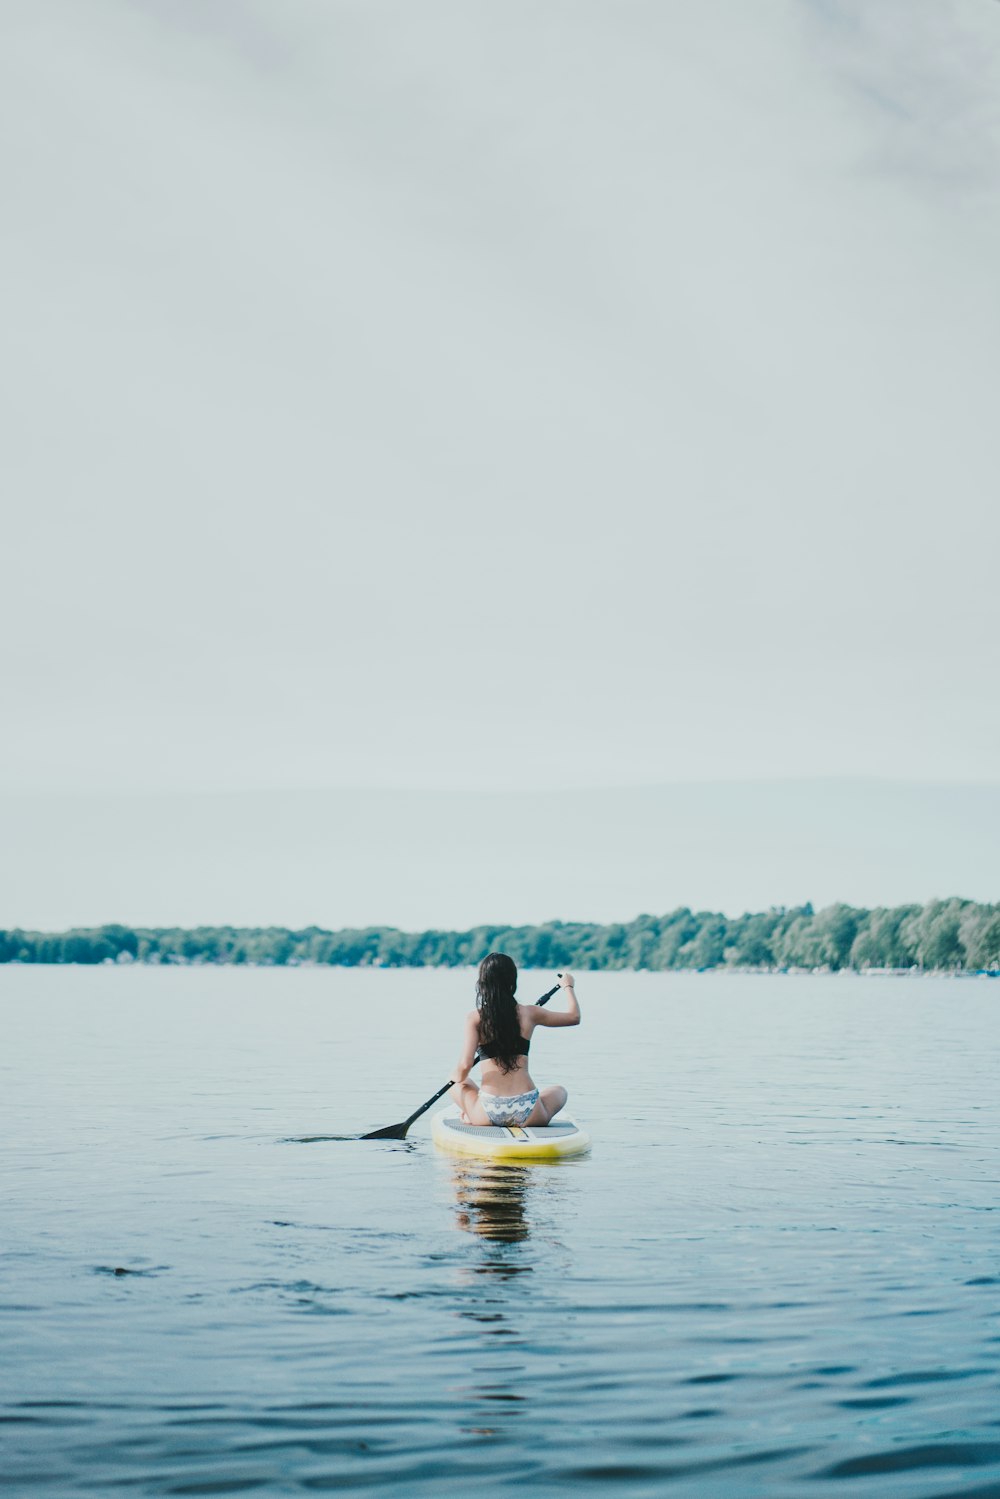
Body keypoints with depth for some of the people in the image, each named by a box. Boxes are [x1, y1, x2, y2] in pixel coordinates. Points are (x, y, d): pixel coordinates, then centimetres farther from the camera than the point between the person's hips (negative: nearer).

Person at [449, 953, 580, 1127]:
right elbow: (574, 1017, 17)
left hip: (489, 1113, 0)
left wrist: (457, 1077, 12)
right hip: (528, 1114, 0)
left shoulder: (474, 1018, -4)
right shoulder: (529, 1013, 2)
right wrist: (568, 987, 35)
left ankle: (471, 1116, 7)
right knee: (559, 1091, 33)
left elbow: (465, 1065, -11)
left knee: (457, 1084, 32)